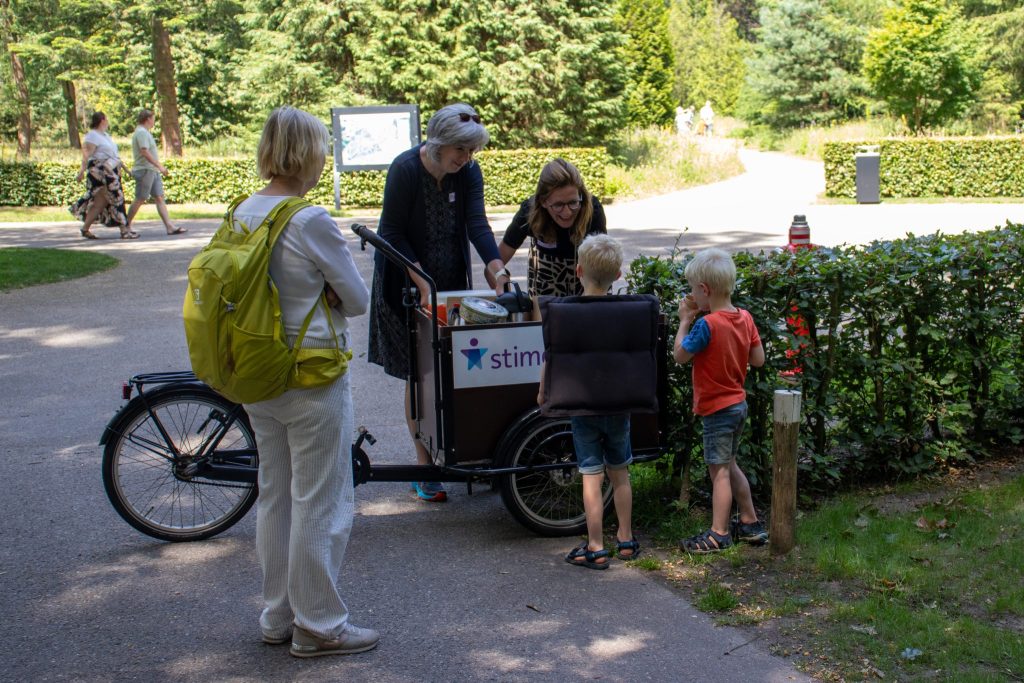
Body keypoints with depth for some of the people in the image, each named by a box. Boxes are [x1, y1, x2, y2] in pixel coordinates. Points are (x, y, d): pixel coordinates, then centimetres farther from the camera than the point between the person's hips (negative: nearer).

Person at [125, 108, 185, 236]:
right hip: (144, 170, -10)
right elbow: (145, 152, -22)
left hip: (152, 171, 10)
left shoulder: (145, 132, 19)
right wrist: (160, 166, -22)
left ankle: (169, 227, -4)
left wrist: (159, 166, 21)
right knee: (140, 200, -5)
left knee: (159, 198, 2)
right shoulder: (141, 132, -13)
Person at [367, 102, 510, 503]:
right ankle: (424, 468, 6)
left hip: (454, 284, 4)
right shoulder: (406, 170, -18)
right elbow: (393, 234, -15)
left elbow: (477, 223, -12)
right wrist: (423, 284, -22)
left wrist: (495, 266, -29)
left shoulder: (468, 172, -4)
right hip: (409, 286, -4)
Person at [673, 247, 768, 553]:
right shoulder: (745, 318, -1)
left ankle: (718, 534, 7)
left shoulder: (707, 325, -23)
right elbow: (758, 359, 5)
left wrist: (685, 320, -4)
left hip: (717, 409, -8)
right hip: (738, 403, 8)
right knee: (729, 465, 21)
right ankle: (750, 523, 29)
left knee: (719, 471, 0)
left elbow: (680, 355, -13)